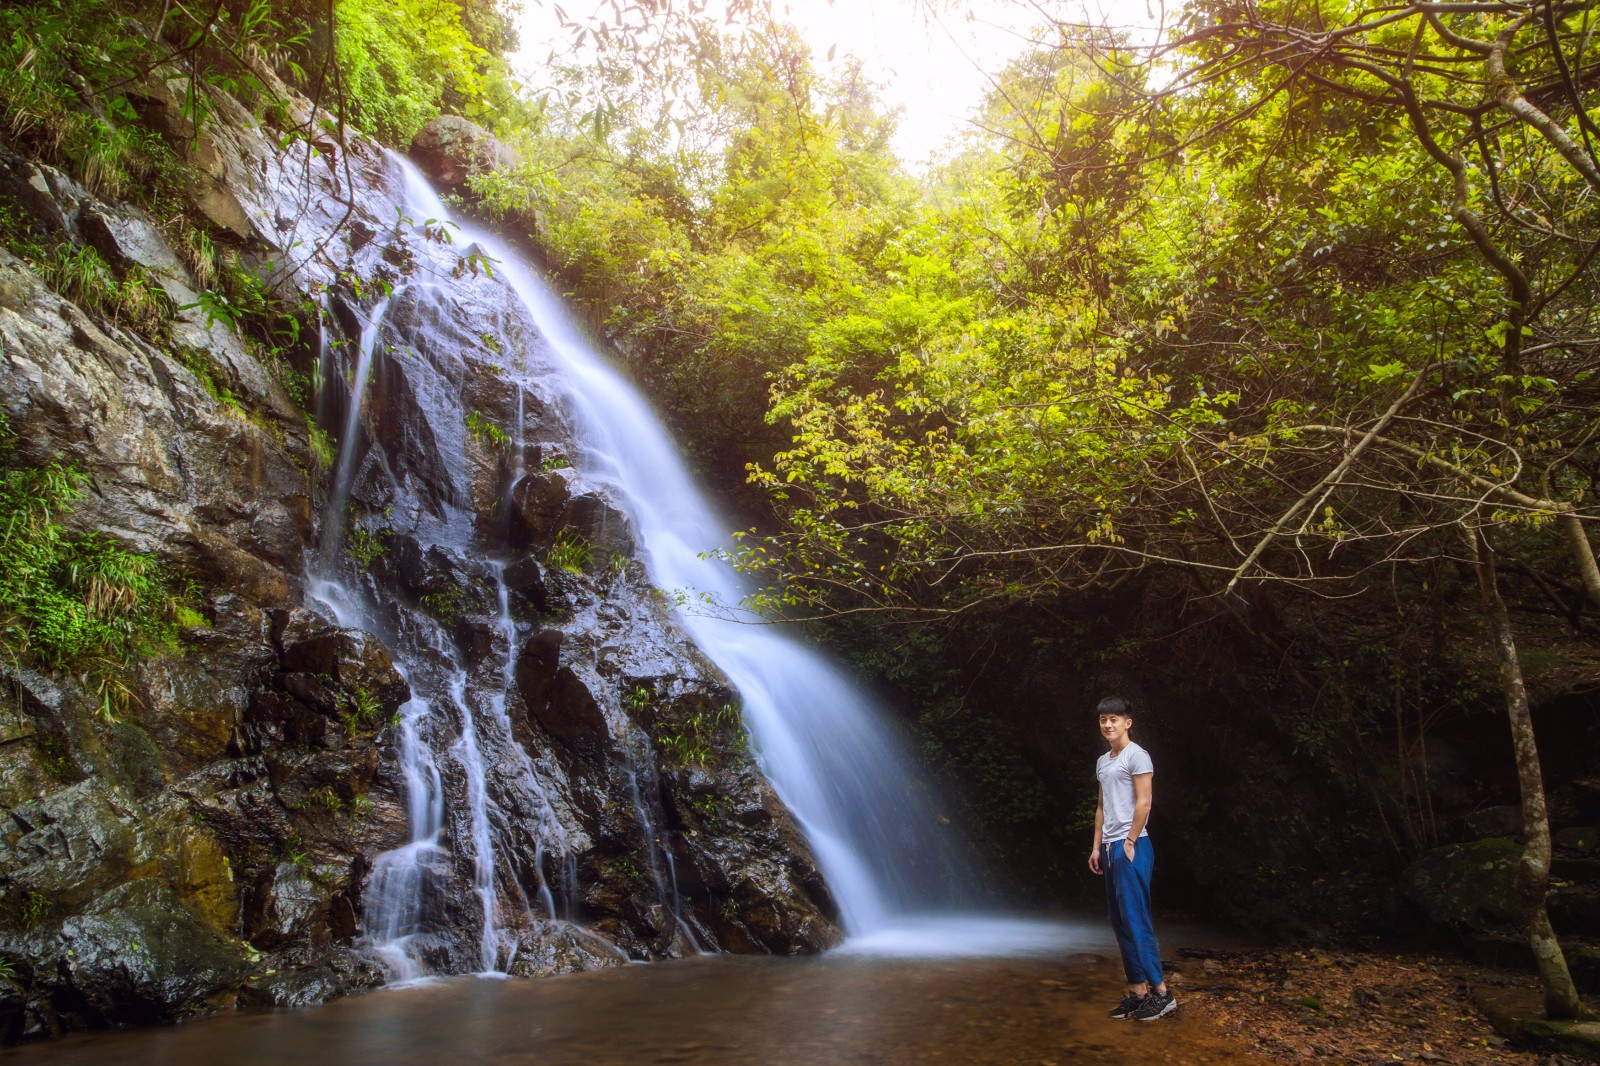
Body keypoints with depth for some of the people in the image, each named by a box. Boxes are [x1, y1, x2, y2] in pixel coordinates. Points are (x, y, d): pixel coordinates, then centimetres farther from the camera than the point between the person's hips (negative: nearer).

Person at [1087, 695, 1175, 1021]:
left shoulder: (1136, 756, -7)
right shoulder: (1103, 762, 17)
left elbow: (1143, 803, -12)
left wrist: (1129, 842, -14)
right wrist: (1097, 847, 14)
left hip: (1131, 846, -9)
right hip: (1111, 847, 9)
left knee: (1134, 918, -10)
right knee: (1120, 921, 7)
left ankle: (1160, 991, -5)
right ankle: (1137, 991, 11)